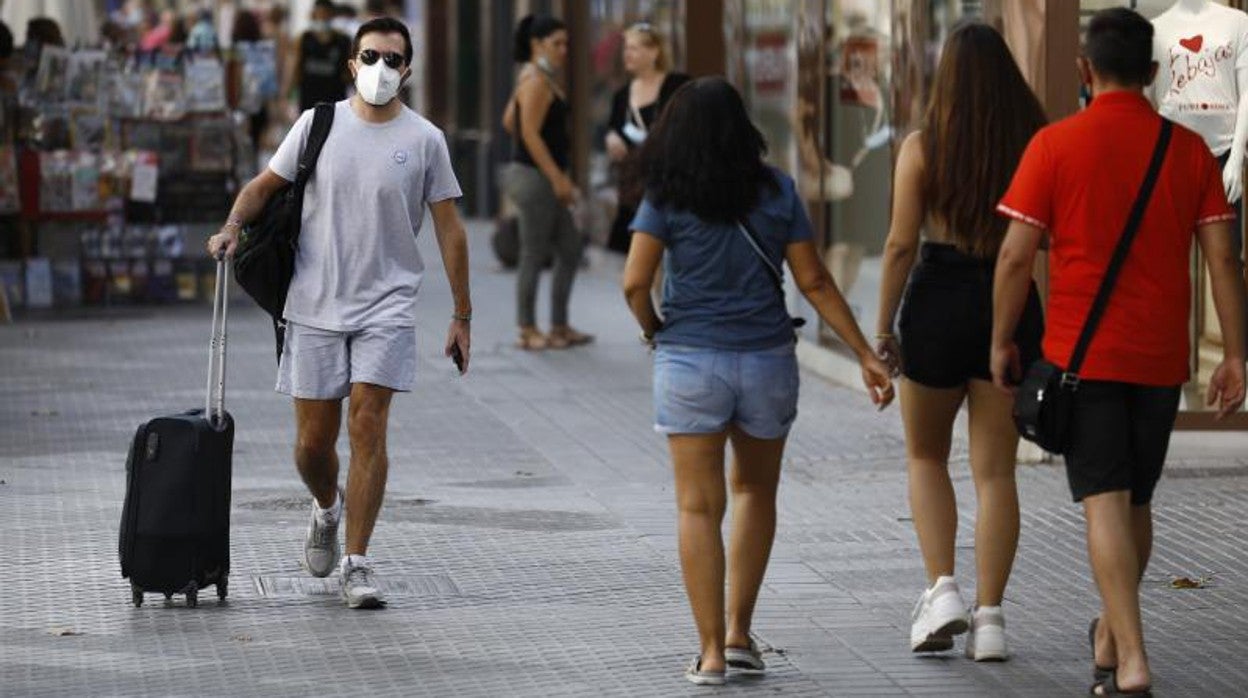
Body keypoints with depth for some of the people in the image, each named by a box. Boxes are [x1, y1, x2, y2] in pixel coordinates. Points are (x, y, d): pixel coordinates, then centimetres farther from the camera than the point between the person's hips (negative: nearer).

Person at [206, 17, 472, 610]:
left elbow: (449, 230, 4)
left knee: (367, 428, -12)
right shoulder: (319, 124, 3)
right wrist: (233, 224, -11)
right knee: (313, 442, 5)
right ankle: (327, 508, 38)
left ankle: (357, 564, -6)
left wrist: (462, 315, 4)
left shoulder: (424, 140, 1)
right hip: (315, 305, 1)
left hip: (386, 308, -1)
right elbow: (265, 184, 10)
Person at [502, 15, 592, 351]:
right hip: (534, 176, -10)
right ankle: (528, 332, 5)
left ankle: (560, 327, 17)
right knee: (534, 256, -2)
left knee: (570, 250, 12)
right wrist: (557, 178, -21)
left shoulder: (538, 79, 15)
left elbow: (509, 121, 21)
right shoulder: (536, 82, -15)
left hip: (544, 178, 10)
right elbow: (530, 134, -21)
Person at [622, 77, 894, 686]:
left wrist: (652, 328, 7)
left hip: (690, 362, -2)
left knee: (700, 507, 4)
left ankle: (711, 652, 1)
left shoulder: (666, 198, -5)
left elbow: (635, 283, -14)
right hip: (767, 360, 2)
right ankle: (739, 633, 19)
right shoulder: (776, 191, 1)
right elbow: (815, 282, 0)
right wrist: (867, 355, 5)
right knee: (756, 490, 22)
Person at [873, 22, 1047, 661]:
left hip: (939, 303, -2)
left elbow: (901, 244, -10)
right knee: (995, 471, 6)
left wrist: (883, 328, -3)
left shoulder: (922, 148, -7)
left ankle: (942, 590, 2)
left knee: (926, 457, 17)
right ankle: (989, 617, 2)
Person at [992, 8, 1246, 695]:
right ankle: (1110, 633, 35)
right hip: (1160, 357, 3)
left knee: (1105, 503, -7)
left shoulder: (1055, 144, -6)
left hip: (1082, 354, -3)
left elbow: (1016, 255, -7)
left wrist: (1002, 341, 5)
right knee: (1135, 501, 18)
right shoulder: (1190, 150, 2)